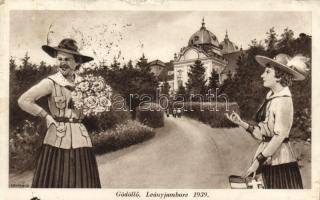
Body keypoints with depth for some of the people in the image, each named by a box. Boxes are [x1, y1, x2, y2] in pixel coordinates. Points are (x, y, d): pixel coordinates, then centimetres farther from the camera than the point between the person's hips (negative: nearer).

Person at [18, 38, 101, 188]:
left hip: (80, 139, 4)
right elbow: (23, 101, -9)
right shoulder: (50, 82, -5)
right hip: (56, 141, -3)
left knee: (83, 182, 4)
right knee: (53, 182, -1)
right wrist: (47, 116, -5)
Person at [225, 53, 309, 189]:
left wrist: (258, 161, -18)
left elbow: (279, 136, -19)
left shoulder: (283, 100, -14)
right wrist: (240, 123, 1)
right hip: (267, 161, 8)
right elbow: (262, 134, 8)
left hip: (280, 160, -8)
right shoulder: (270, 98, 10)